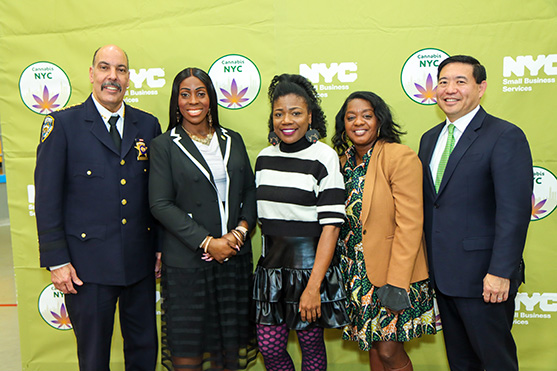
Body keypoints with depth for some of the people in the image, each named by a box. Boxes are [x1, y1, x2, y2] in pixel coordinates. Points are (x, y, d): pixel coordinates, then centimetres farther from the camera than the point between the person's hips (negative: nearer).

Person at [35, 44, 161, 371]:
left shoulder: (148, 125, 6)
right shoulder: (63, 124, -3)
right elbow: (47, 198, -4)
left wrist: (161, 246, 7)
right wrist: (56, 260, -7)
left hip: (140, 260, 3)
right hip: (88, 264, -3)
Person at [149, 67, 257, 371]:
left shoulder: (232, 140, 10)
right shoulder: (164, 145, -1)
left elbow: (250, 192, 10)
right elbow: (160, 204, -8)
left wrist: (241, 230, -7)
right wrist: (207, 242, -14)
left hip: (235, 256, 4)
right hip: (187, 261, -3)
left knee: (230, 337, 11)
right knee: (188, 343, 5)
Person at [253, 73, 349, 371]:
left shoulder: (324, 158, -11)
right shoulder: (264, 157, 6)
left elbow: (331, 224, -15)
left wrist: (313, 286, -19)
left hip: (310, 265, -4)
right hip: (272, 266, 5)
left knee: (311, 345, 12)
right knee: (269, 347, 9)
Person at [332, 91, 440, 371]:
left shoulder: (401, 157, -15)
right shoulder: (345, 160, 6)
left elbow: (409, 225, -19)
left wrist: (396, 284, -20)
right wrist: (346, 271, 9)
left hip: (393, 272, -6)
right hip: (358, 274, 6)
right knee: (373, 347, 16)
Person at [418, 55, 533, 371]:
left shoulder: (506, 137, -10)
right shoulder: (430, 138, 11)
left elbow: (515, 210, -17)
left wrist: (501, 272, -21)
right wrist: (425, 263, 9)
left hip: (483, 277, -6)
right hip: (441, 273, 7)